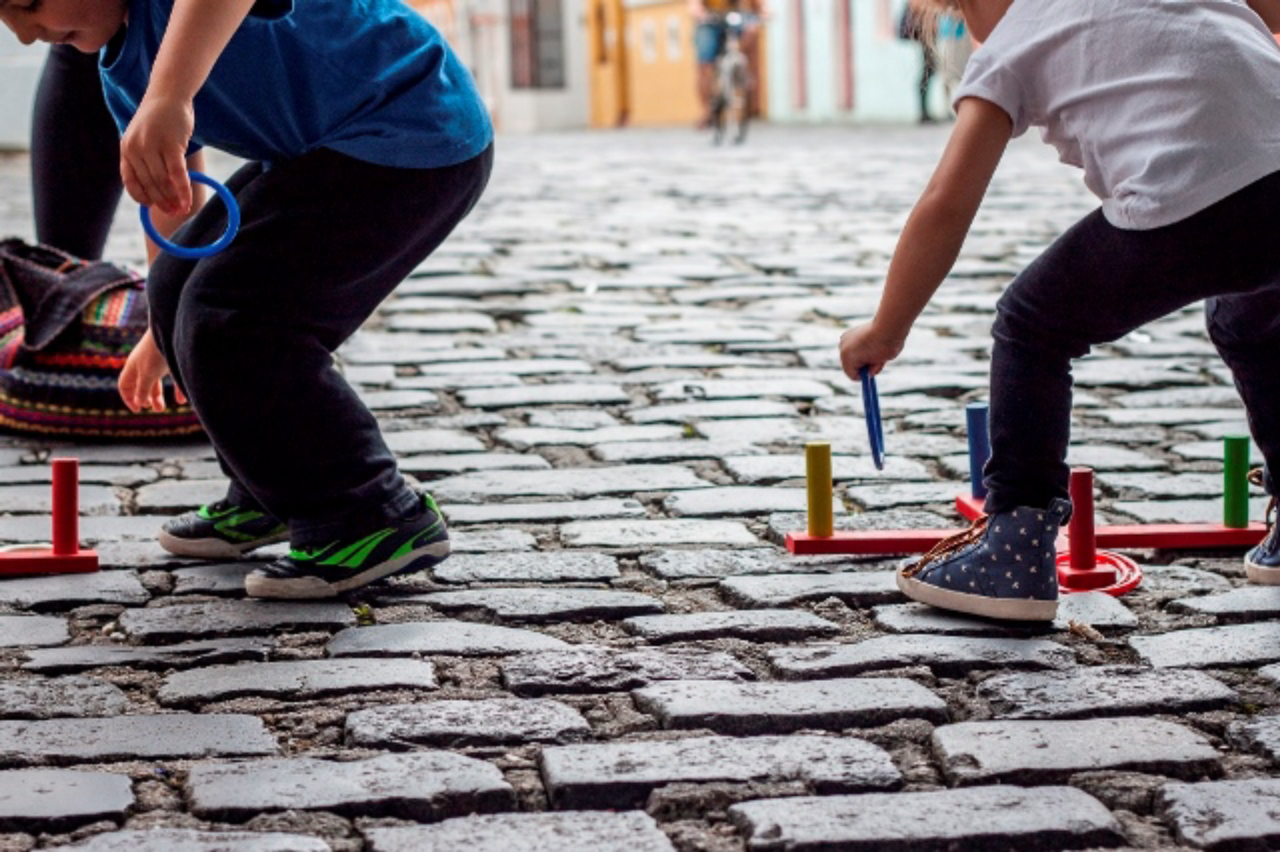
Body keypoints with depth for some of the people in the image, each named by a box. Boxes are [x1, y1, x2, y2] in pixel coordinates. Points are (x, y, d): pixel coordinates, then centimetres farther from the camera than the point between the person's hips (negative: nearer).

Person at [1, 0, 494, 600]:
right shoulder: (121, 69, 9)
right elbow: (173, 198, 23)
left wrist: (169, 96, -59)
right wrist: (162, 337, 33)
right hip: (324, 151, 11)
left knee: (227, 320, -16)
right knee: (178, 288, 16)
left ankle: (380, 521, -5)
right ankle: (269, 498, 31)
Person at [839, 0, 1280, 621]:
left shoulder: (1006, 50, 14)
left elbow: (946, 207, 8)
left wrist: (884, 332, 18)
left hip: (1184, 206, -6)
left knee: (1032, 328, 18)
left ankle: (1016, 552, 12)